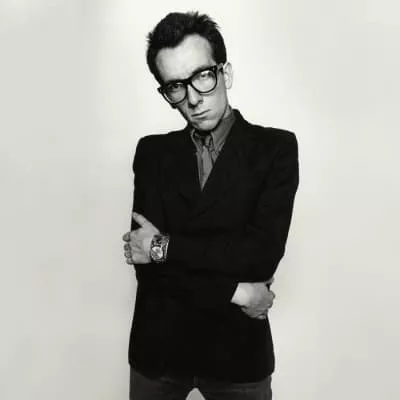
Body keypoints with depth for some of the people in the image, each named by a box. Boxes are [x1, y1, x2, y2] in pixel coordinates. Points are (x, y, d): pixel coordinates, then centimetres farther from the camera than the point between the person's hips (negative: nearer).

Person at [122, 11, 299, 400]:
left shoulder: (276, 148, -7)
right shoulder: (152, 152, 0)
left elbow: (262, 253, -18)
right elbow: (146, 263, -8)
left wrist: (165, 246, -16)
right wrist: (234, 292, -16)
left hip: (238, 347, -2)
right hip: (157, 344, 3)